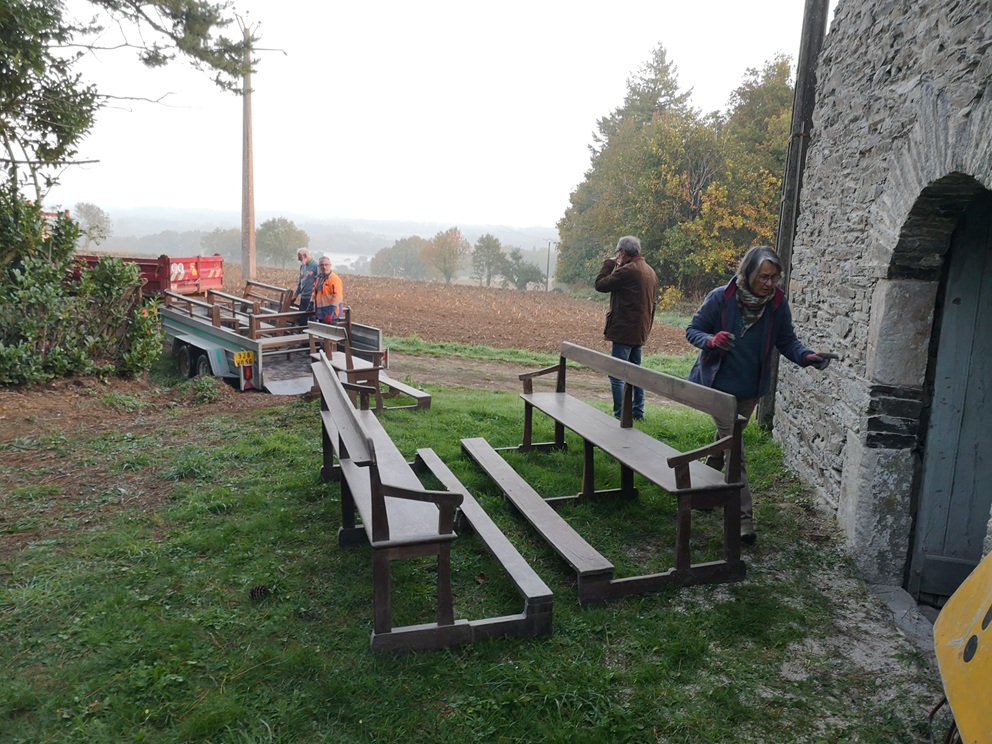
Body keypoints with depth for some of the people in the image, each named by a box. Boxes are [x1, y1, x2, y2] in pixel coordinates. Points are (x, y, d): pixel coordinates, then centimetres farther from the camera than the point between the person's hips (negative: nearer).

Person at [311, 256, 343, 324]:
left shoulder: (334, 279, -14)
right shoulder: (318, 278, 13)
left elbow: (337, 298, -21)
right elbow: (315, 294, 23)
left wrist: (330, 314, -23)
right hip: (320, 315, 9)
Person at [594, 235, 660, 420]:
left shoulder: (627, 270, -16)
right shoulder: (650, 272, 14)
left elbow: (600, 284, -9)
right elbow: (653, 302, 18)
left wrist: (609, 263, 1)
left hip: (624, 330, -9)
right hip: (640, 331, 9)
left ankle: (620, 415, -6)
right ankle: (638, 411, 23)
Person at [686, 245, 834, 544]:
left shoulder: (778, 303, -9)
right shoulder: (720, 298, -18)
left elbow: (787, 340, -2)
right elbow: (692, 330, -10)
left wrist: (807, 356, -22)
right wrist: (712, 340, -32)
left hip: (750, 389, 4)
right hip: (719, 384, -4)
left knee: (726, 440, 21)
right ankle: (744, 520, -6)